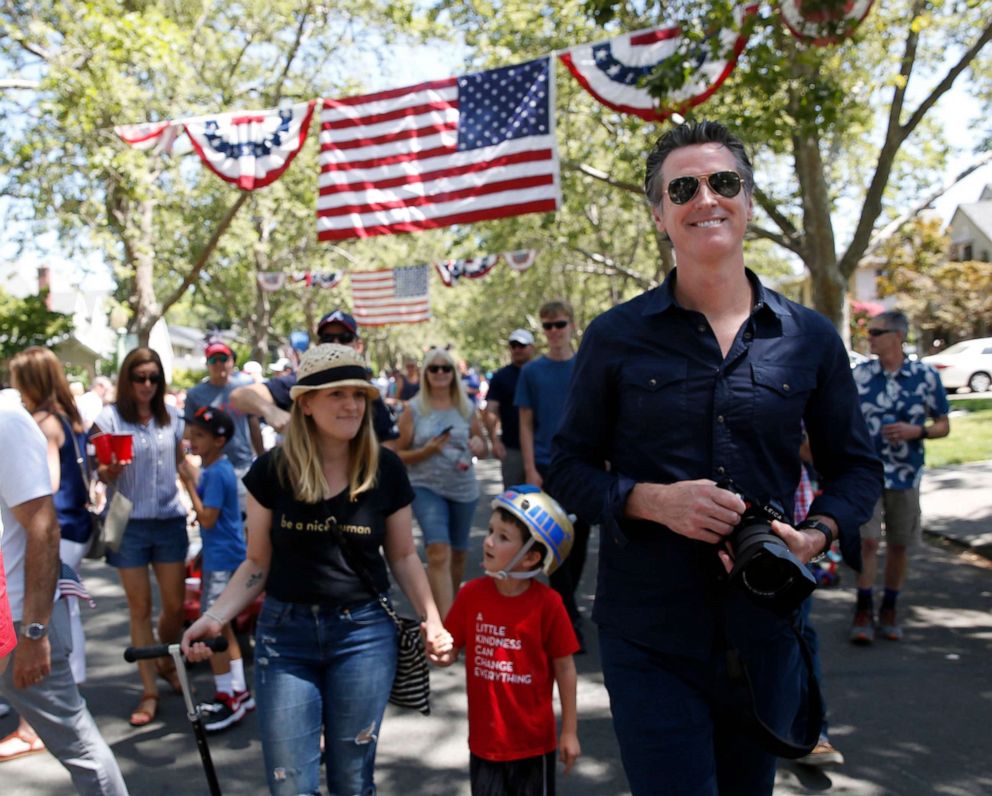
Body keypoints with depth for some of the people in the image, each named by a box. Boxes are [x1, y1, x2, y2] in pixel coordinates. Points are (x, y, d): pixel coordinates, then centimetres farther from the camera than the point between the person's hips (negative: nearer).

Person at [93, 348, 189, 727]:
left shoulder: (172, 418, 6)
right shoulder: (110, 417, -4)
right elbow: (101, 475, -6)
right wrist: (110, 470, -28)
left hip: (170, 520, 3)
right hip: (129, 524, -3)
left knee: (175, 605, 6)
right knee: (139, 608, 4)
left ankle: (167, 663, 34)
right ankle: (149, 690, 14)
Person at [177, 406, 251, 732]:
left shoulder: (216, 473, -19)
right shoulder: (214, 469, 10)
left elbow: (207, 518, -21)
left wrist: (190, 483, -17)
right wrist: (194, 480, 5)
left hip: (222, 558, -10)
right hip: (222, 556, 10)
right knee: (221, 627, 16)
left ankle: (229, 697, 6)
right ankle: (239, 692, 25)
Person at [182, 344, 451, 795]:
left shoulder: (385, 470, -4)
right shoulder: (272, 470, -5)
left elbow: (403, 555, 7)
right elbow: (258, 564, 3)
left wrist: (431, 619, -4)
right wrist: (214, 618, -10)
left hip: (365, 635, 0)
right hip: (286, 635, 0)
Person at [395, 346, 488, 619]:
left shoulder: (467, 408, 4)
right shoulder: (414, 409, -4)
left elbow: (482, 451, 13)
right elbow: (398, 455, -3)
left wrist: (478, 445, -11)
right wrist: (427, 450, -20)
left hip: (464, 489, 4)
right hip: (426, 487, -3)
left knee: (458, 553, 15)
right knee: (439, 552, -18)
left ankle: (452, 609, 38)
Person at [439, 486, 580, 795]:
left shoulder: (547, 604, -15)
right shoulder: (471, 595, -6)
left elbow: (564, 668, -8)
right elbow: (450, 653, 1)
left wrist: (570, 731, -4)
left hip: (534, 740, -3)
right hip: (484, 738, 3)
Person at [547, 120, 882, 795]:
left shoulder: (811, 338, 2)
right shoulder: (616, 337, -3)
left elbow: (857, 467, 10)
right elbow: (570, 468, 1)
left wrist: (815, 535, -11)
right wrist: (653, 500, -18)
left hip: (765, 636, 3)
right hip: (648, 639, -2)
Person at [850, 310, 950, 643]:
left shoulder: (926, 376, -3)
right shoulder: (860, 374, -1)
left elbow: (944, 425, 3)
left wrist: (916, 431, -16)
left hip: (906, 475, 1)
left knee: (899, 544, 9)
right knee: (867, 541, -4)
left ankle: (889, 610, 26)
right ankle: (863, 611, 9)